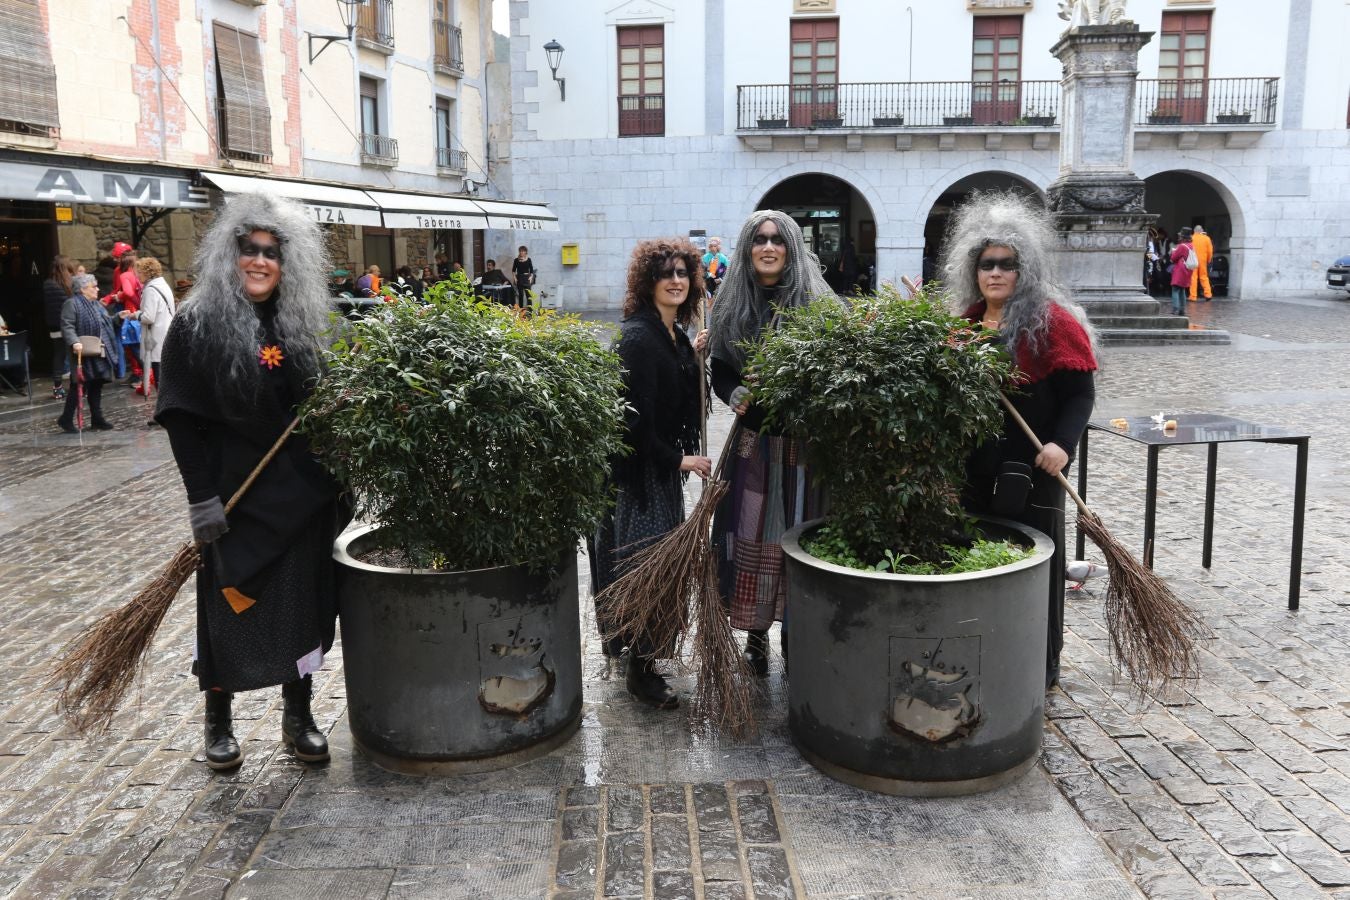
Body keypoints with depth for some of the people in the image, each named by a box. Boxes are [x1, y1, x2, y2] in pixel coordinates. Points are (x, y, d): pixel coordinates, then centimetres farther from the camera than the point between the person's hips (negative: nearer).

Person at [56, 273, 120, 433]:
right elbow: (67, 327, -18)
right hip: (84, 354, -8)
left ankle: (97, 418, 18)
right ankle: (66, 419, 5)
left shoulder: (96, 304, 17)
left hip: (100, 354, 8)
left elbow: (106, 323, 25)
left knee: (97, 386, 11)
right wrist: (74, 342, -32)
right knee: (79, 387, -5)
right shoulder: (71, 304, -10)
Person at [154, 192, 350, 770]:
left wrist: (335, 478, 3)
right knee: (229, 608, 7)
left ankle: (297, 717, 24)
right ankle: (218, 722, 25)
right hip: (235, 495, -3)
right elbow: (182, 418, -9)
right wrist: (202, 497, -14)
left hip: (303, 493, 4)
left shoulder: (303, 324, 6)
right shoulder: (197, 324, -6)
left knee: (303, 604, 9)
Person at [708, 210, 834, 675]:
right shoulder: (732, 306, 7)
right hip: (752, 440, 2)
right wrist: (736, 395, -10)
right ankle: (756, 635, 19)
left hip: (805, 443, -2)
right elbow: (720, 373, 10)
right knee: (752, 535, 4)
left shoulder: (815, 302, -2)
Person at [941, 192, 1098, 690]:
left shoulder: (1053, 321, -8)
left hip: (1031, 467, -6)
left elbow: (1079, 392, -11)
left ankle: (1041, 662, 18)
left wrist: (1063, 443, -24)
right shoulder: (964, 320, 11)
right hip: (974, 465, 6)